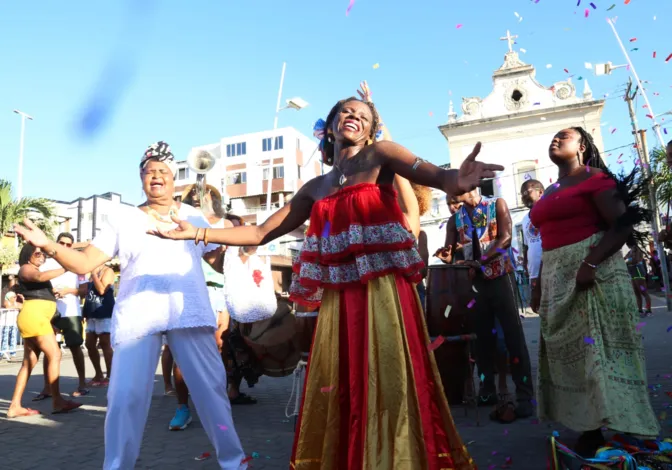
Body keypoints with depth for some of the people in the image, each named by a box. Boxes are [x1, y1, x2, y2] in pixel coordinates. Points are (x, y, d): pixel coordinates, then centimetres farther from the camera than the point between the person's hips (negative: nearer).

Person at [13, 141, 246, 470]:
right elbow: (83, 263, 6)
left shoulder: (193, 216, 14)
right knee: (126, 397, -3)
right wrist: (47, 245, -9)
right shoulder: (122, 220, 13)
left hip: (188, 312, 0)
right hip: (137, 317, 1)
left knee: (211, 386, 0)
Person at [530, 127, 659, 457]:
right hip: (558, 278, 8)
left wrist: (591, 263, -26)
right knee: (569, 350, 9)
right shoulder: (550, 191, 18)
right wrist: (540, 285, 18)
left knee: (598, 344, -5)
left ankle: (619, 427, 6)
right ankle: (589, 425, 19)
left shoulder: (594, 178, -3)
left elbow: (623, 224, -14)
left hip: (591, 272, -8)